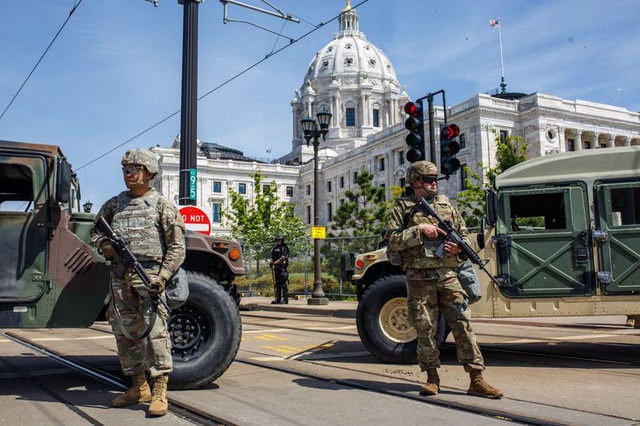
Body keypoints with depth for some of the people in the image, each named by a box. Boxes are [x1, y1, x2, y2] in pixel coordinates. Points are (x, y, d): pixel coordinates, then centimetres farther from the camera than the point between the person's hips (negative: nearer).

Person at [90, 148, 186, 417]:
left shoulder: (162, 204, 2)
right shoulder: (114, 204, 16)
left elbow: (176, 247, -3)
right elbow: (96, 232, 22)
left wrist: (163, 276, -15)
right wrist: (106, 246, -2)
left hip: (149, 274, -6)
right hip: (120, 276, 6)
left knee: (154, 330, -11)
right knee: (124, 332, 10)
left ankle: (159, 392, -9)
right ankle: (139, 388, 22)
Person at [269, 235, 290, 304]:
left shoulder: (284, 248, -3)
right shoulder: (275, 248, 19)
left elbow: (282, 258, -13)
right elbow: (272, 258, 19)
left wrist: (274, 262, -19)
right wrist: (271, 262, -2)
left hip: (282, 267, -7)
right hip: (276, 268, 8)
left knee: (284, 284, -9)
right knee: (277, 284, 9)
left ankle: (285, 299, -8)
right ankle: (278, 299, 13)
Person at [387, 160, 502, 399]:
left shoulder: (445, 204, 14)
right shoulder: (403, 207, 4)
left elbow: (465, 234, 17)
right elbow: (393, 241, -5)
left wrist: (459, 246, -4)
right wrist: (419, 230, -14)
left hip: (448, 275, 3)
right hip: (419, 279, -2)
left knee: (463, 325, -1)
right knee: (425, 329, 3)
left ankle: (476, 380, 3)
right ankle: (432, 378, 17)